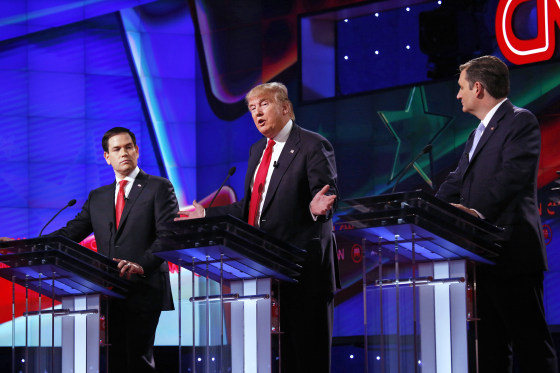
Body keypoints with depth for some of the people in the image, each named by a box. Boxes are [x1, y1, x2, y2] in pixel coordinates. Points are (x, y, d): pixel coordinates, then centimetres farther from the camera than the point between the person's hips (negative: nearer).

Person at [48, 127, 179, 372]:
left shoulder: (159, 188, 3)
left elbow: (168, 236, -7)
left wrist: (141, 265, -25)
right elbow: (71, 232, 13)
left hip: (143, 290, -5)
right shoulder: (97, 197, 19)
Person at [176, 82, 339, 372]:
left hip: (303, 266, -8)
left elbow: (327, 199, -12)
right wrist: (206, 215, 18)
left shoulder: (314, 146, -6)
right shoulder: (258, 151, 18)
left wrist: (318, 208, -35)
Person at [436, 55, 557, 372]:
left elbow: (513, 174, -20)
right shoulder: (479, 133, 23)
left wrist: (479, 211, -33)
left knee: (530, 343, -7)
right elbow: (456, 183, 20)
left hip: (512, 250, -9)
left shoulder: (521, 122, -6)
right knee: (491, 345, 9)